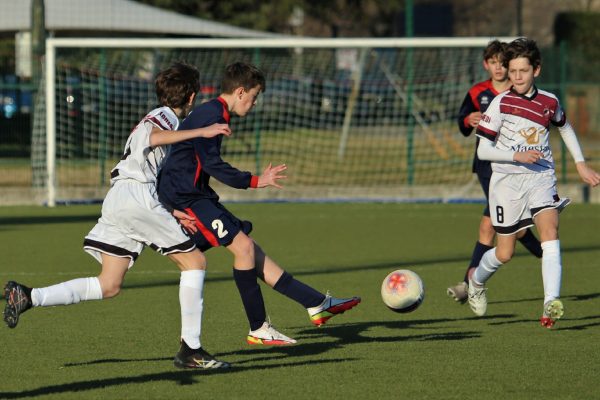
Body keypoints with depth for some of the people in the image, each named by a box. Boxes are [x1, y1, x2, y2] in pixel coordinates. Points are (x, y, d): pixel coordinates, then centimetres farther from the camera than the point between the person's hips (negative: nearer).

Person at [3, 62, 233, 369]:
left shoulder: (159, 118, 30)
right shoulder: (165, 116, 1)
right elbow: (154, 138, -24)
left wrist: (175, 213, 33)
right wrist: (201, 132, -22)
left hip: (116, 200, 9)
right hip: (136, 197, -9)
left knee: (109, 286, 4)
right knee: (194, 261, -1)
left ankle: (29, 297, -7)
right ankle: (190, 349, -5)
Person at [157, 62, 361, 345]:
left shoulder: (210, 114, 18)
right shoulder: (211, 115, -15)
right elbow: (212, 165, -23)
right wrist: (255, 181, -21)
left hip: (196, 198, 11)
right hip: (185, 197, -11)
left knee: (252, 253, 6)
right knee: (243, 245, -16)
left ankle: (318, 304, 4)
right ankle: (258, 329, -10)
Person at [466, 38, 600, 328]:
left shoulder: (549, 102, 4)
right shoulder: (501, 103, -6)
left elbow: (564, 127, 27)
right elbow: (483, 150, -7)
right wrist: (517, 156, -21)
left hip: (541, 177, 2)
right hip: (507, 181, -2)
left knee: (550, 229, -24)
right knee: (504, 254, 4)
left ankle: (551, 303, -34)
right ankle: (476, 280, 38)